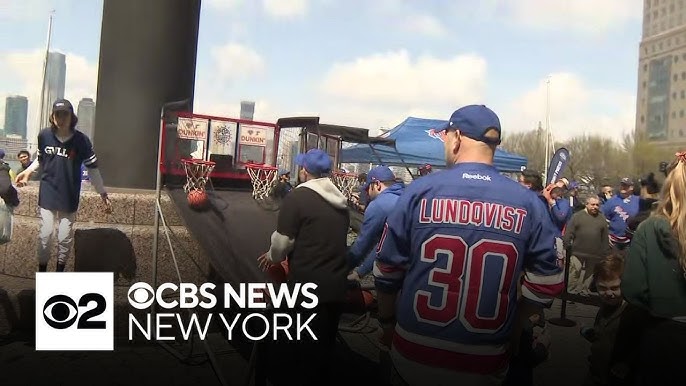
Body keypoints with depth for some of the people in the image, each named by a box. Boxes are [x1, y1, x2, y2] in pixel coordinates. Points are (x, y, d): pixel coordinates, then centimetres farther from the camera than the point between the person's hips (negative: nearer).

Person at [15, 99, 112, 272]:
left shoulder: (81, 140, -12)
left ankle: (60, 272, 25)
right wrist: (28, 171, -1)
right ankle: (41, 272, 19)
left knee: (65, 238, 6)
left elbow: (92, 168, -7)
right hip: (47, 193, 1)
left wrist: (103, 194, -8)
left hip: (69, 196, -1)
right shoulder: (44, 135, -6)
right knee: (45, 235, 1)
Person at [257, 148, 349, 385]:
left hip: (307, 286, -6)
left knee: (292, 347, 10)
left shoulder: (298, 196, -12)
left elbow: (283, 240, -12)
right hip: (336, 286, 7)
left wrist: (273, 256, 11)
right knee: (323, 347, 20)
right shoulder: (340, 201, 8)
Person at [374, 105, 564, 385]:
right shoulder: (528, 203, -6)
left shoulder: (420, 190, -11)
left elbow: (387, 270, -6)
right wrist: (511, 330, 13)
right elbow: (546, 283, -3)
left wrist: (387, 323, 10)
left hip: (413, 355, -1)